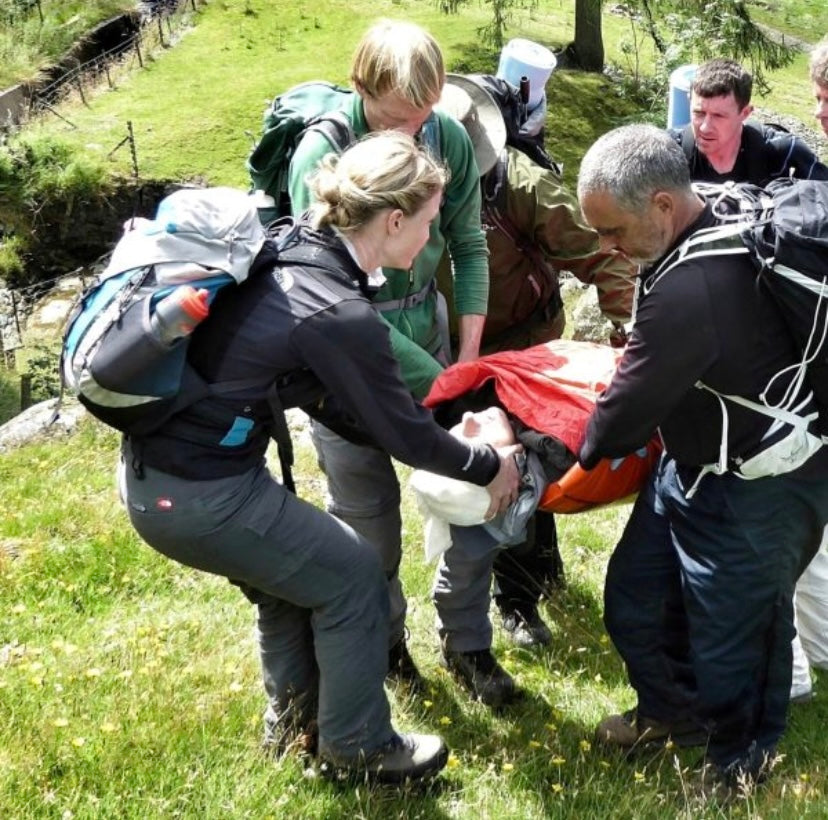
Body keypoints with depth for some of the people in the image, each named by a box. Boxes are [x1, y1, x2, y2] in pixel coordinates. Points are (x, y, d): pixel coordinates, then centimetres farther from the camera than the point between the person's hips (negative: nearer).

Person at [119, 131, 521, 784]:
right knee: (351, 576, 11)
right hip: (197, 496, -8)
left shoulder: (288, 253, 3)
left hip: (154, 467, 8)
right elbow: (404, 432, -9)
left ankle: (293, 716, 47)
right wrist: (490, 466, 8)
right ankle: (357, 746, 28)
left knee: (293, 568, 27)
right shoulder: (340, 315, -23)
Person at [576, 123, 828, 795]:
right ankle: (674, 710, 46)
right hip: (695, 459, 10)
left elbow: (623, 414, -23)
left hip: (755, 492, -9)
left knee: (729, 635, 11)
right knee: (632, 600, 19)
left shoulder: (689, 292, -35)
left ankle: (742, 752, 41)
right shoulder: (721, 226, -5)